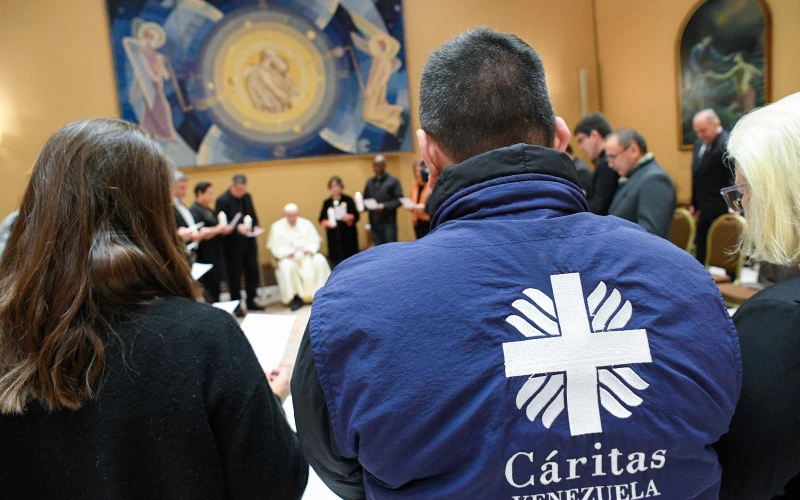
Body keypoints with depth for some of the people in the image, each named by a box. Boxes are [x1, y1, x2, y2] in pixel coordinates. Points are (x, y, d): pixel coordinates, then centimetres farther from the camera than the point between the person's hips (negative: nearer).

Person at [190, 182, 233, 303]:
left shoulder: (208, 210, 16)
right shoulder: (194, 211, -12)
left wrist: (224, 230, 6)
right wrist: (217, 230, -21)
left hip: (215, 256, 9)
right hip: (204, 258, -9)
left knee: (215, 290, 11)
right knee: (209, 293, -6)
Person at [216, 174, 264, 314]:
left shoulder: (247, 197, 8)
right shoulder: (222, 200, -13)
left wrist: (256, 226, -3)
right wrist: (238, 228, -30)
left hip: (249, 242, 6)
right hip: (233, 245, -6)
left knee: (253, 272, 11)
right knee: (234, 275, 5)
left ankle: (251, 301, 26)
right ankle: (236, 305, 18)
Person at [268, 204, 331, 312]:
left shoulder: (306, 224, 5)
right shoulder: (277, 227, 0)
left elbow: (315, 241, 3)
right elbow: (275, 248, -5)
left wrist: (308, 249, -18)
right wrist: (288, 253, -22)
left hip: (307, 254, 2)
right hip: (288, 257, -2)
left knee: (320, 261, -27)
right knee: (287, 267, -36)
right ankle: (296, 297, -27)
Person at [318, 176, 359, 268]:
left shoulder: (348, 200, 2)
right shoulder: (327, 203, 8)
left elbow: (356, 215, -1)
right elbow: (322, 219, 6)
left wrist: (349, 218, -20)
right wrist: (325, 223, -14)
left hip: (348, 235, -1)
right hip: (333, 237, 1)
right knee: (336, 260, 0)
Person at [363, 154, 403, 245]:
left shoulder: (393, 181, 2)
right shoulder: (369, 182, 15)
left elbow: (399, 200, -5)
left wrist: (384, 206, -16)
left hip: (389, 223, -4)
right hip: (374, 223, 4)